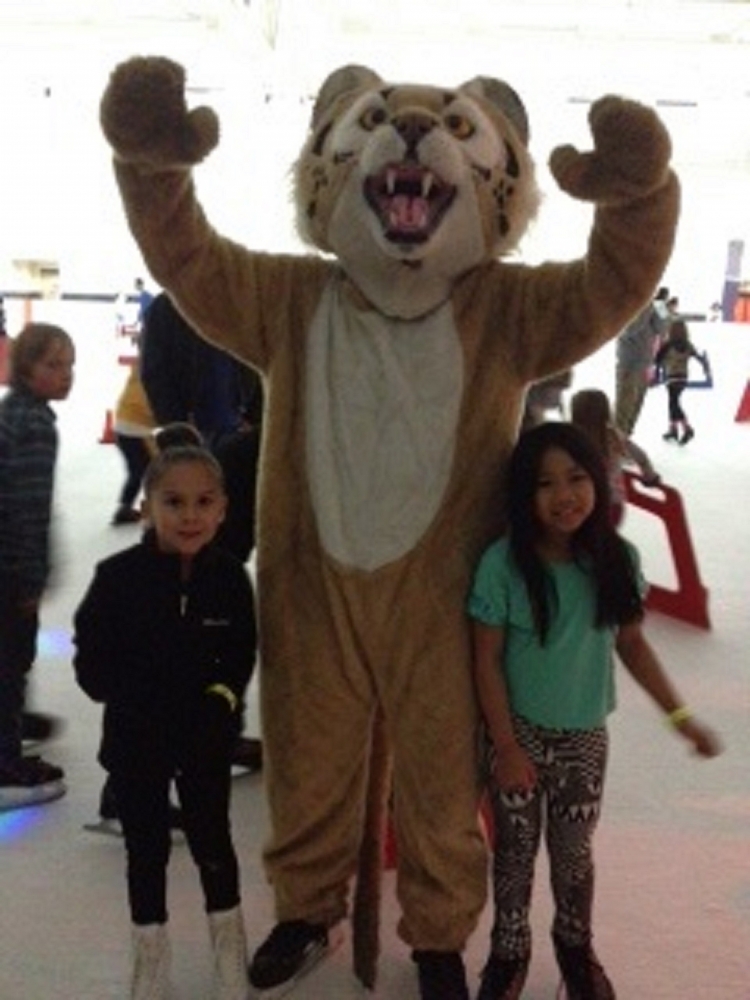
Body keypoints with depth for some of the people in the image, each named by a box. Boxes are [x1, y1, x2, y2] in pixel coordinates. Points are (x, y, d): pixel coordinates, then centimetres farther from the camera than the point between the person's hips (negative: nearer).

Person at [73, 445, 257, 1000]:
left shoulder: (229, 576, -10)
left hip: (207, 735, 1)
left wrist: (222, 697, -14)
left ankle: (228, 940, 38)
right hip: (136, 738, -1)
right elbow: (92, 661, -11)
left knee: (212, 838, 15)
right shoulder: (118, 576, -17)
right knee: (147, 846, 14)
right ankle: (151, 953, 33)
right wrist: (136, 701, -19)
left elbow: (241, 653, 1)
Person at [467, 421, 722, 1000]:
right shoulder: (503, 563, -19)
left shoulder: (617, 558, -10)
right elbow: (487, 662, -13)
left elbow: (631, 642, 4)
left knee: (574, 851, 13)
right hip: (519, 732, -2)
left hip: (585, 735, 2)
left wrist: (679, 714, 6)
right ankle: (510, 950, 35)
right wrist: (506, 747, -13)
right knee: (515, 849, 12)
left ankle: (575, 943, 40)